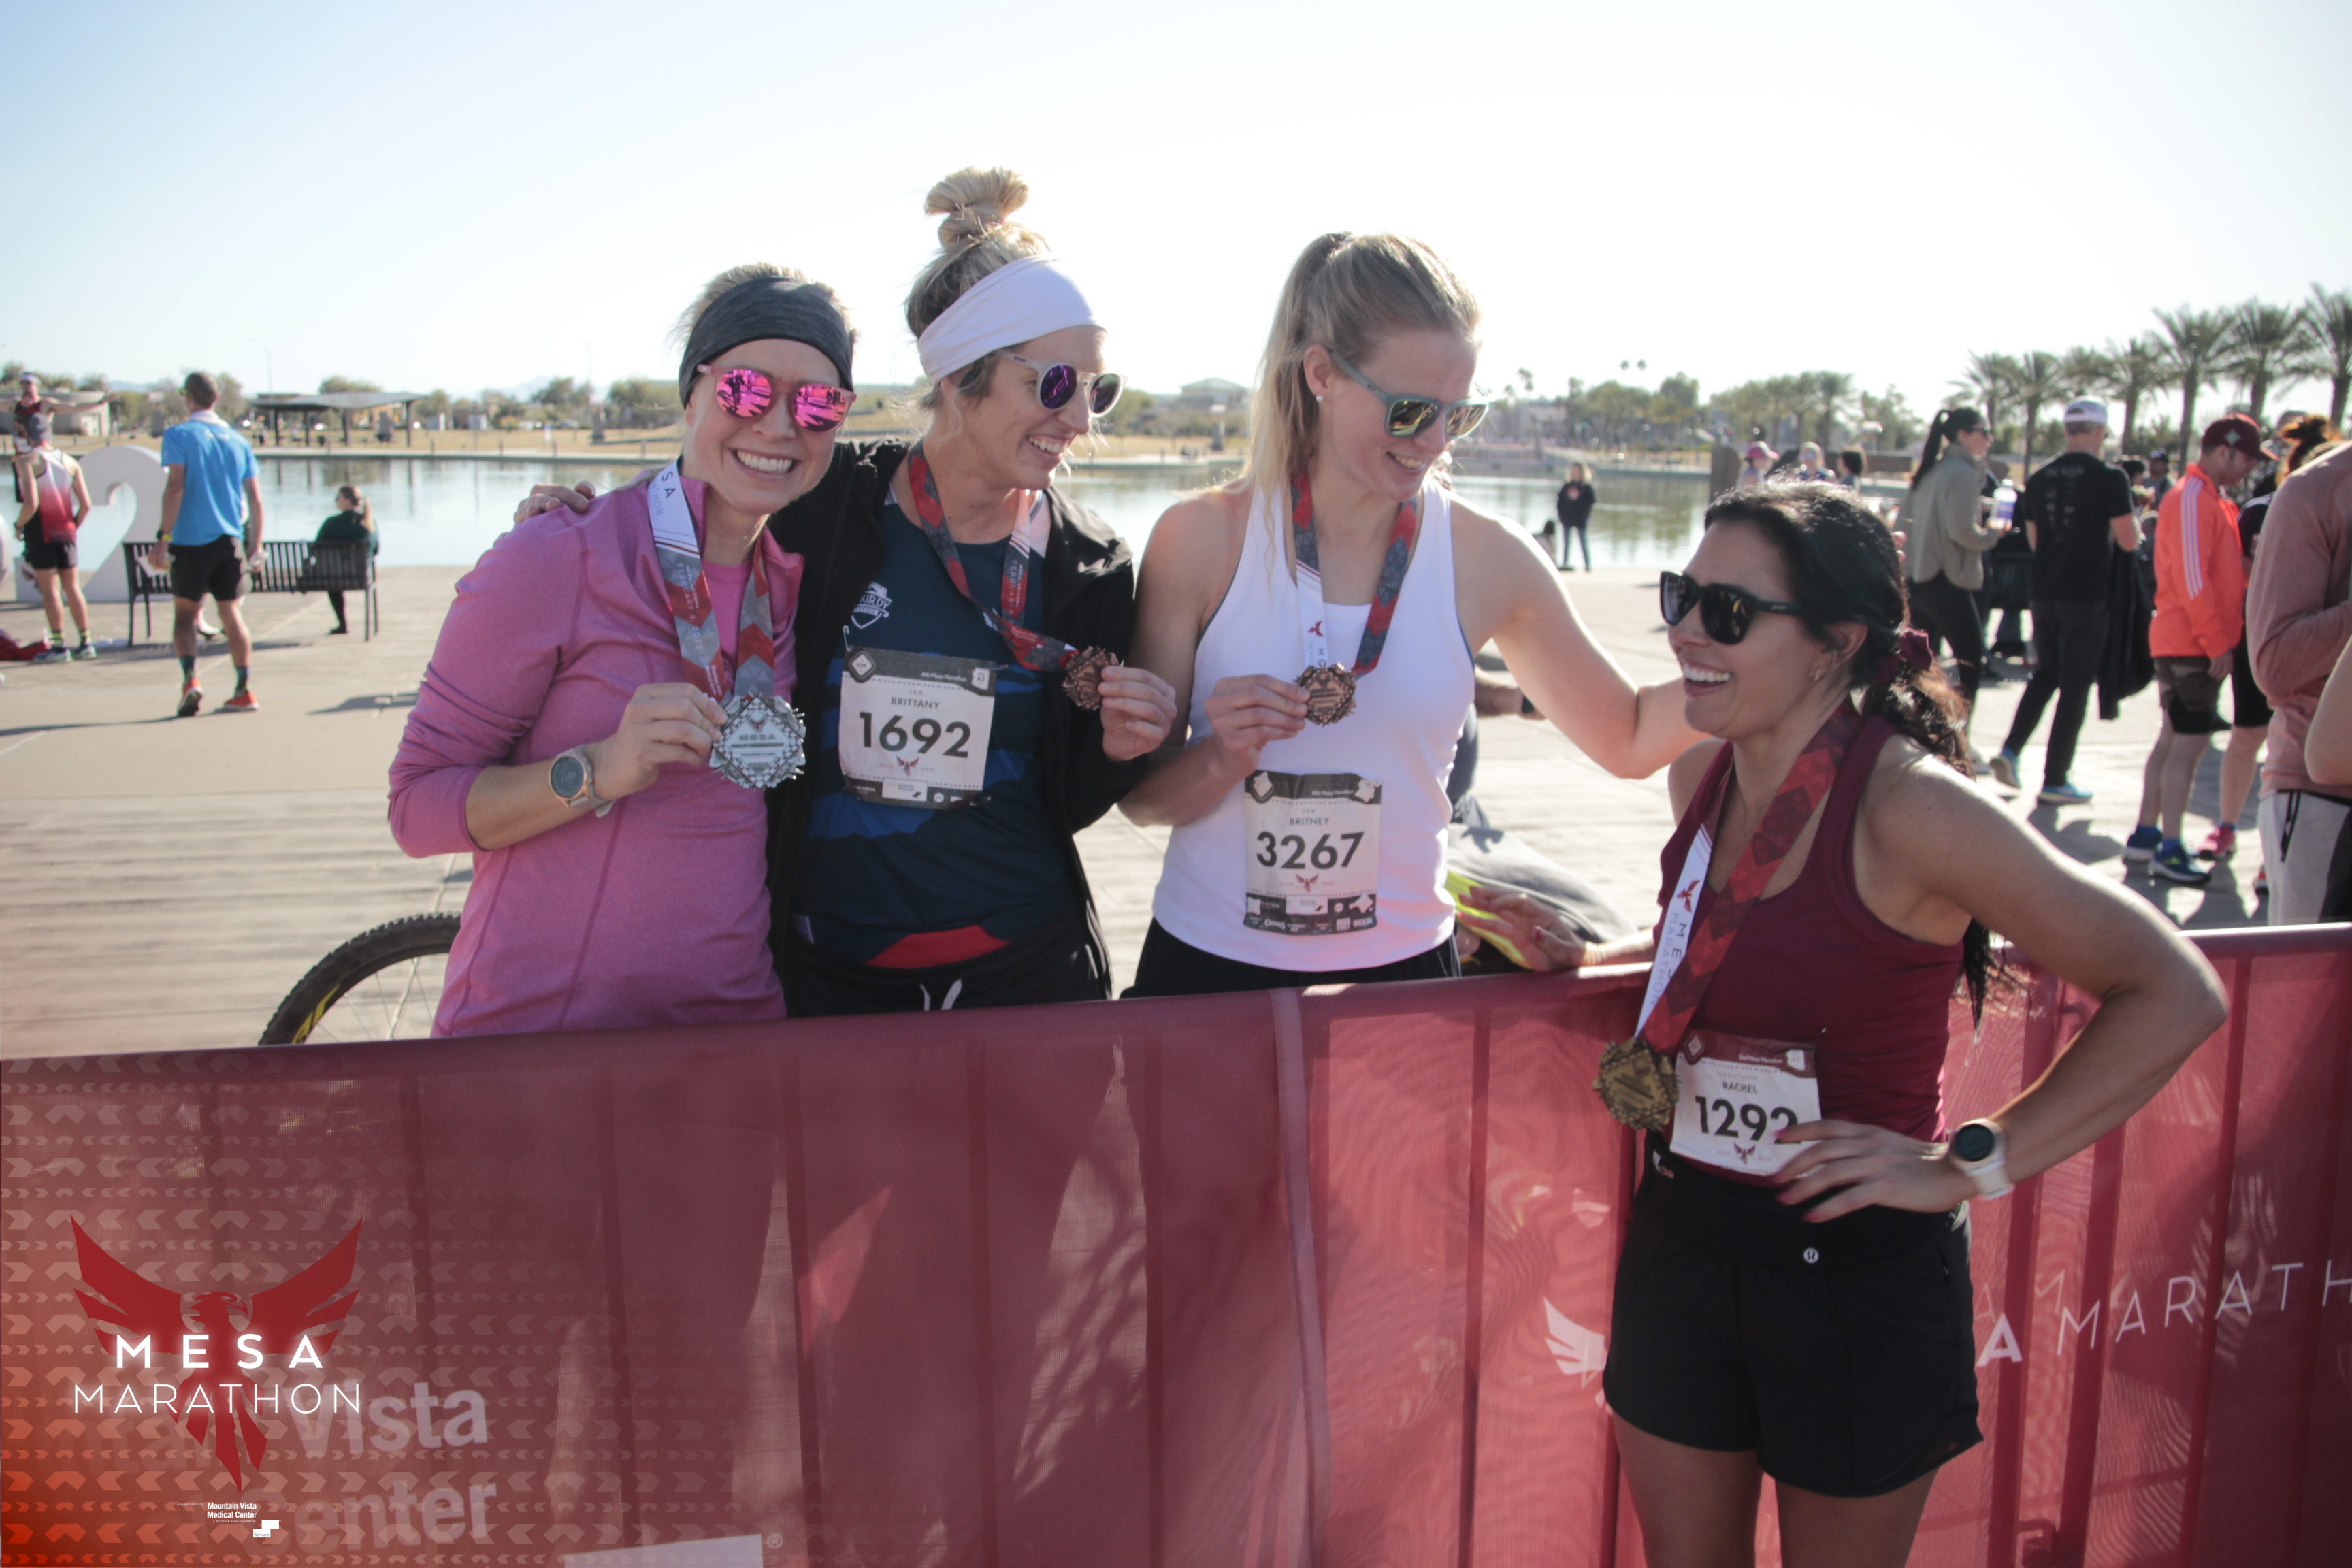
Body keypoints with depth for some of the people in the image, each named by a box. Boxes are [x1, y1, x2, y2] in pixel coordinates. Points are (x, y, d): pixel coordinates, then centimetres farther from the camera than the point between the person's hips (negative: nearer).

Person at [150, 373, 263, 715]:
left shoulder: (179, 435, -3)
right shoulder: (238, 440, 9)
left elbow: (175, 488, -13)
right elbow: (255, 499, 8)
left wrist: (162, 537, -11)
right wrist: (256, 544, 14)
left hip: (192, 542, -3)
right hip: (231, 541, 3)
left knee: (185, 612, 8)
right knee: (232, 613, 9)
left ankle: (190, 679, -11)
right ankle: (244, 690, 6)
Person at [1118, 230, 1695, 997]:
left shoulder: (1484, 558, -4)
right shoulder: (1202, 539, -8)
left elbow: (1629, 739, 6)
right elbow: (1142, 796, -3)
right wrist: (1221, 760, -23)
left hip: (1397, 971, 1)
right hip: (1206, 963, -1)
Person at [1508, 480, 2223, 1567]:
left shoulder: (1909, 803, -21)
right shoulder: (1702, 775, -1)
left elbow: (2175, 994, -18)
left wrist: (1974, 1167, -17)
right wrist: (1587, 956, 4)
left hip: (1857, 1272, -5)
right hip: (1682, 1239, 6)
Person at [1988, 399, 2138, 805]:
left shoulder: (2040, 478, 5)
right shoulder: (2110, 478, -11)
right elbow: (2128, 541, -10)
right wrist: (2133, 519, 10)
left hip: (2044, 592, 5)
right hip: (2087, 596, -5)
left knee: (2045, 674, 20)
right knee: (2076, 685, 3)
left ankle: (2010, 749, 4)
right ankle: (2055, 780, 7)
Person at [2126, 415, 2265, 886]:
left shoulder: (2211, 499, 17)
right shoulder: (2192, 497, -14)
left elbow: (2220, 570, 21)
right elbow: (2191, 578, -20)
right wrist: (2218, 643, -18)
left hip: (2192, 645, 10)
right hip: (2192, 645, -10)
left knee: (2173, 739, 13)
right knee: (2189, 744, -8)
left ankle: (2145, 837, 19)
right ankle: (2168, 851, -5)